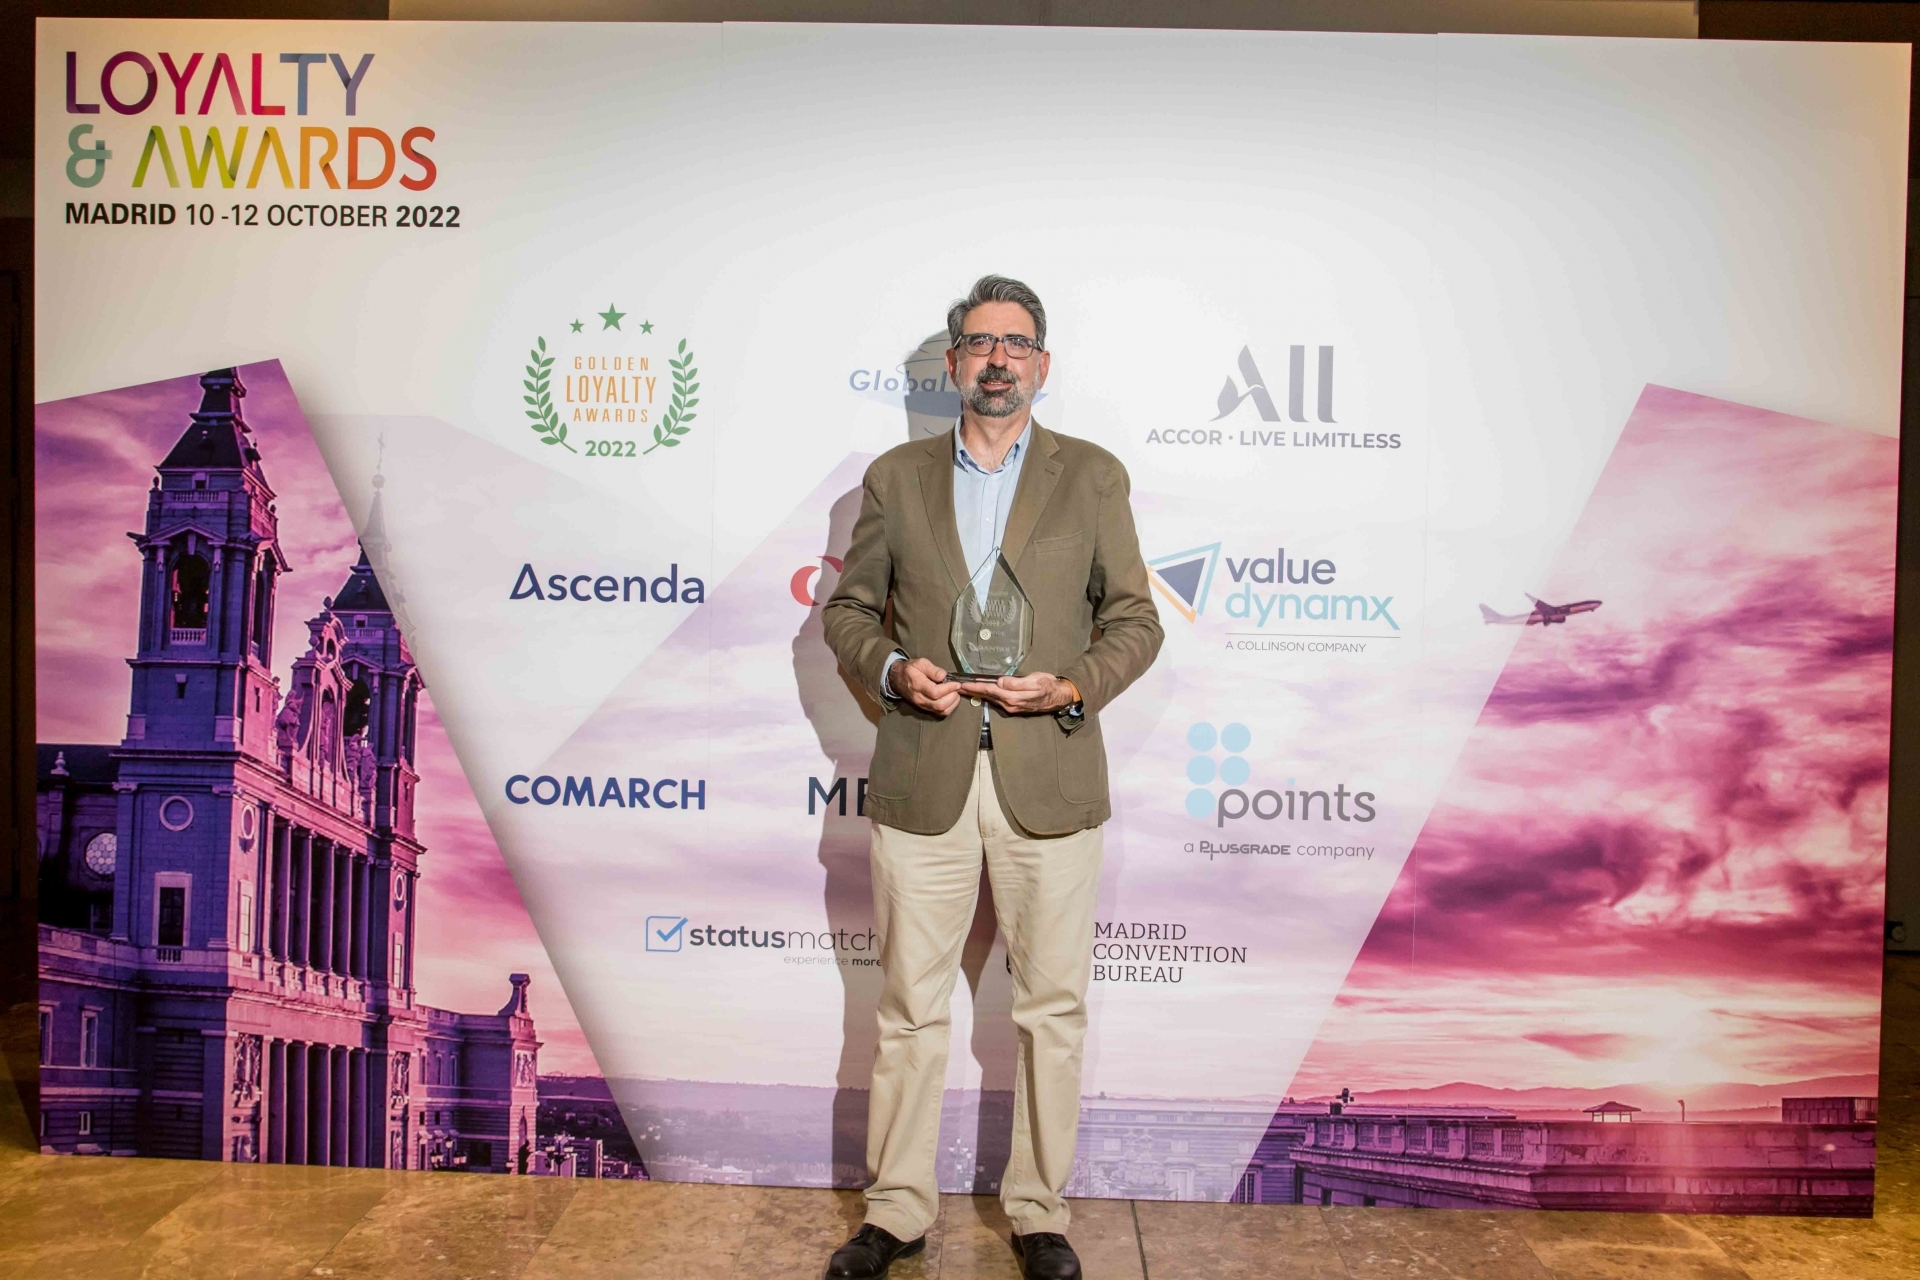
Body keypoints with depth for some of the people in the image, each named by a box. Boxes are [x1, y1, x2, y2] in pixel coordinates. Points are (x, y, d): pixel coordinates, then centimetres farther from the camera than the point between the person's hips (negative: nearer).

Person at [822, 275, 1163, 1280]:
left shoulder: (1092, 475, 6)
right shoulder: (895, 477, 9)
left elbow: (1135, 620, 5)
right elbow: (847, 608, 12)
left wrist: (1073, 688, -13)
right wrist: (891, 670, -8)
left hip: (1048, 781, 0)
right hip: (921, 781, 1)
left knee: (1052, 1008, 9)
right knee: (910, 1007, 10)